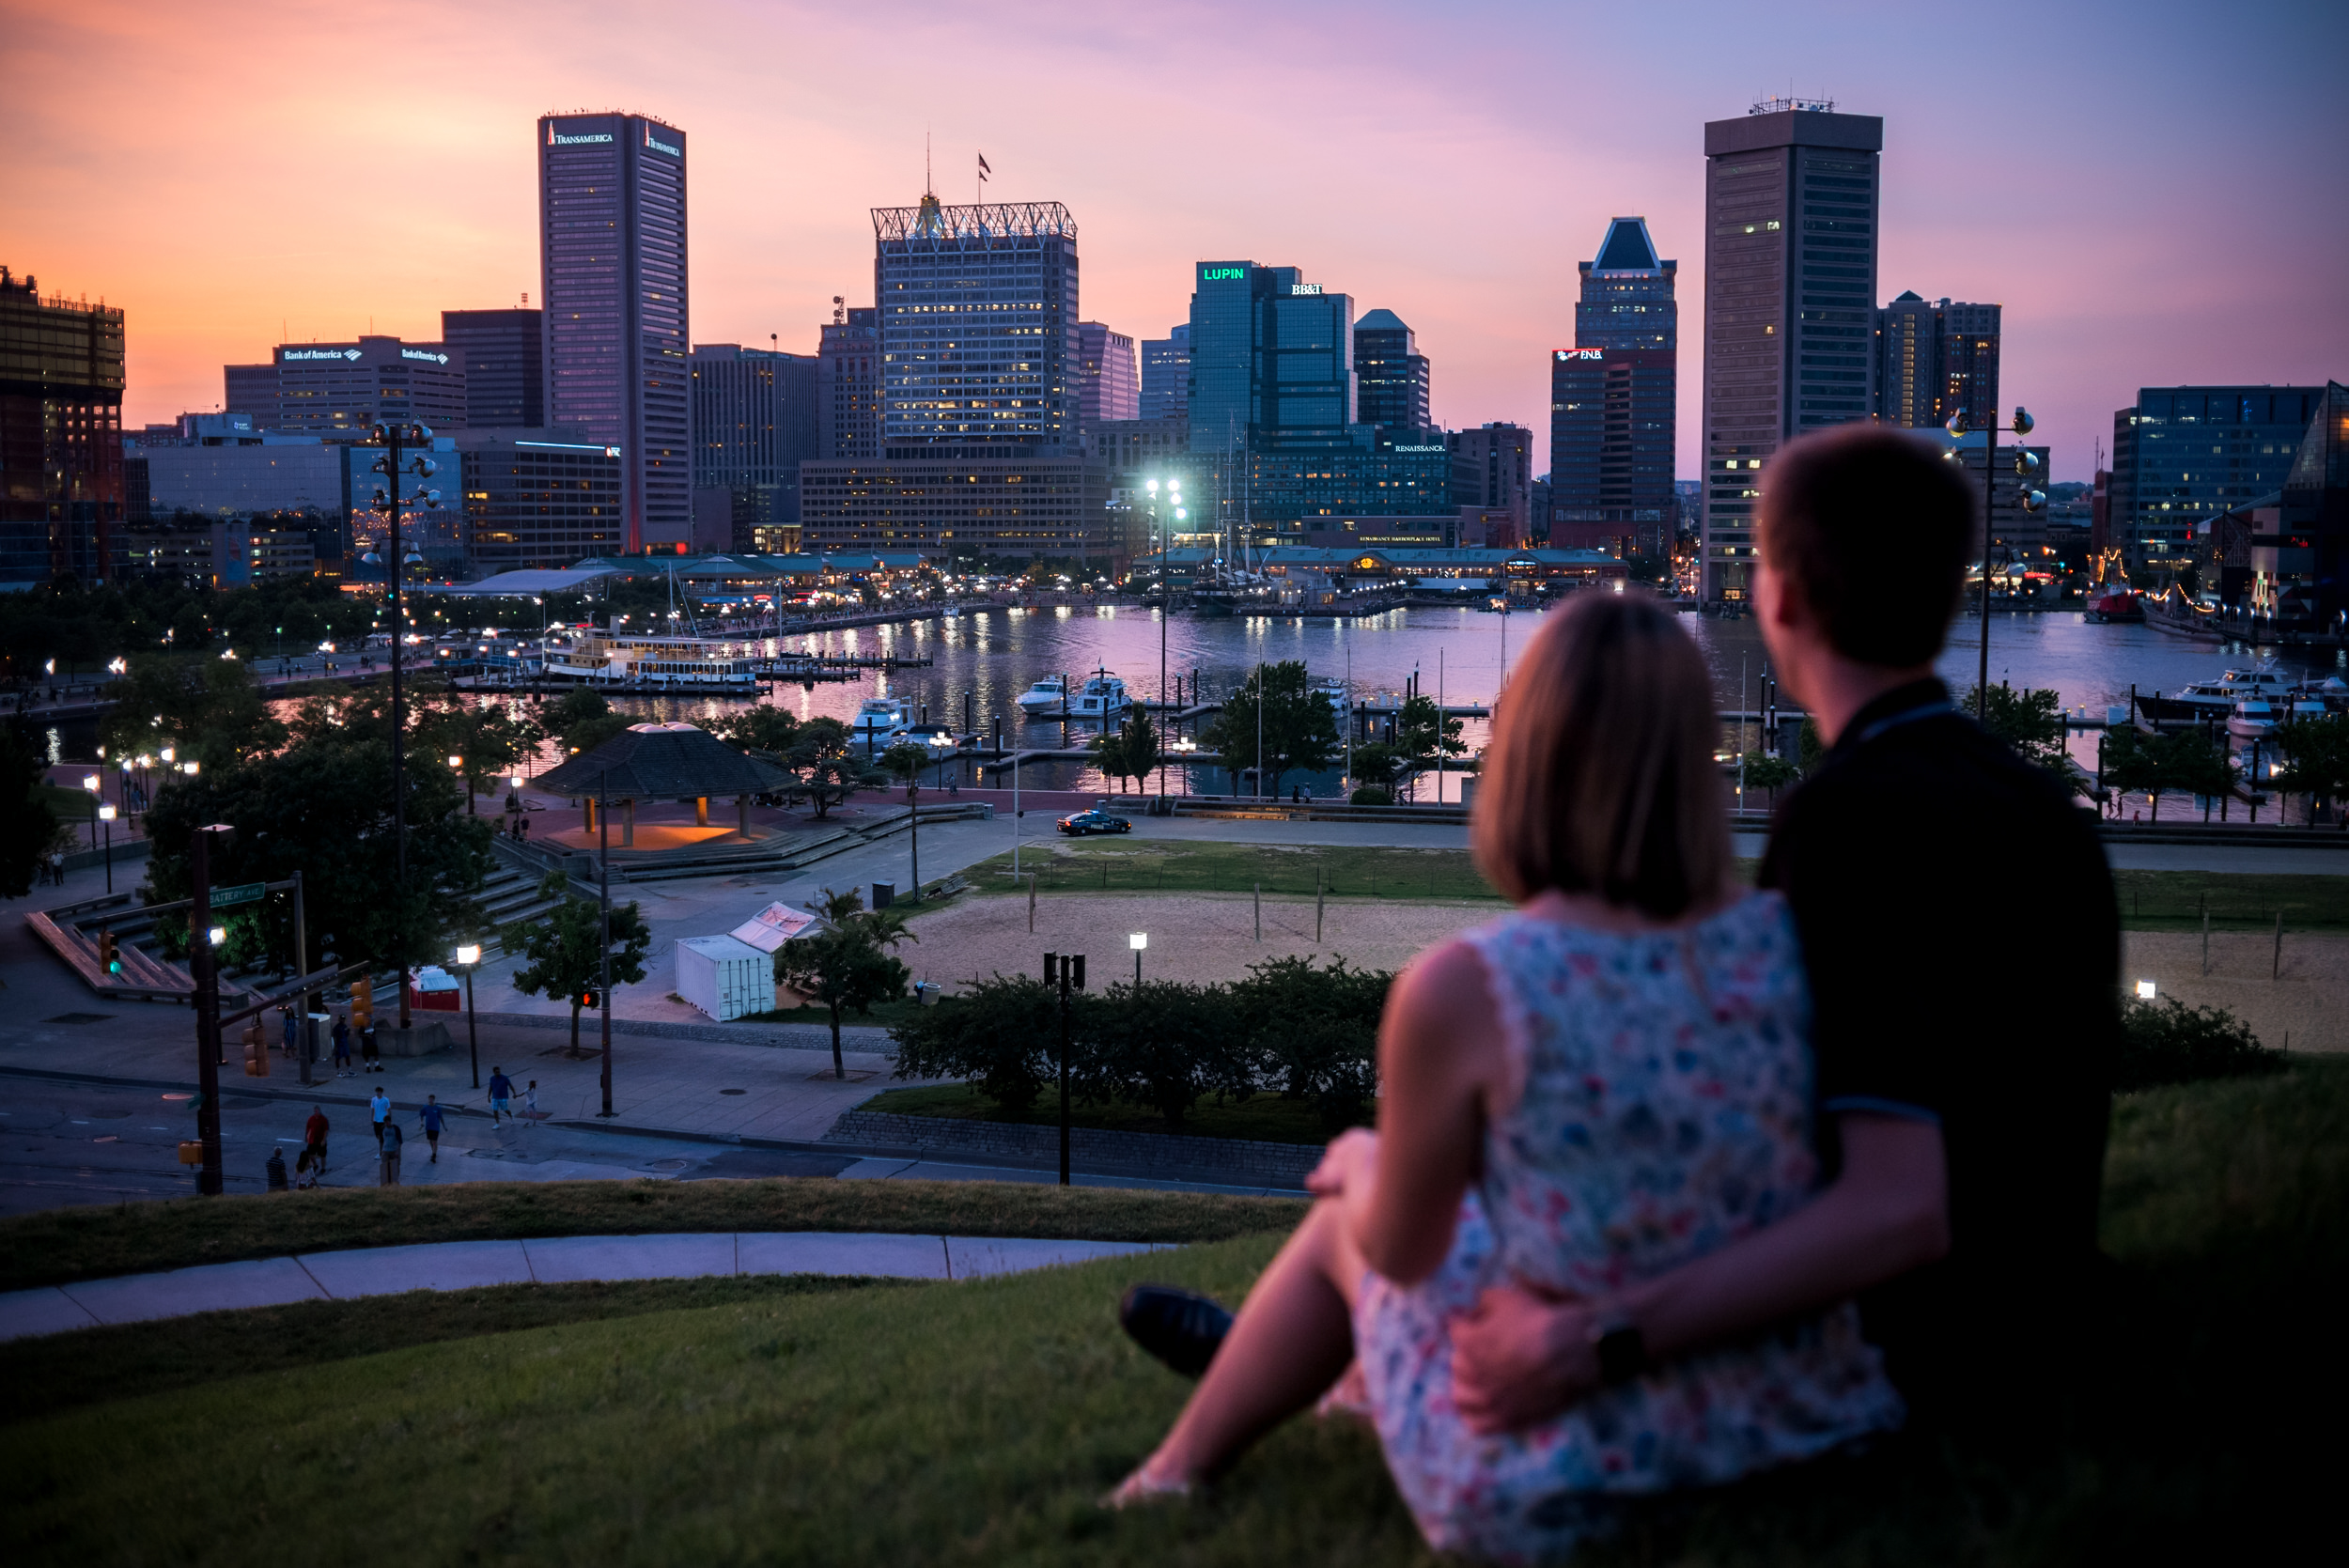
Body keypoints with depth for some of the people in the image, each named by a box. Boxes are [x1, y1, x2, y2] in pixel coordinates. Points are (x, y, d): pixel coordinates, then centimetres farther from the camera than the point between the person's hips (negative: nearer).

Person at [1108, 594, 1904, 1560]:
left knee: (1345, 1226, 26)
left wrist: (1359, 1163, 17)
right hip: (1796, 1420, 4)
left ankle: (1176, 1471, 50)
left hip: (1563, 1488, -4)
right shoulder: (1788, 940, -11)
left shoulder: (1463, 991, -23)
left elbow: (1402, 1251, -6)